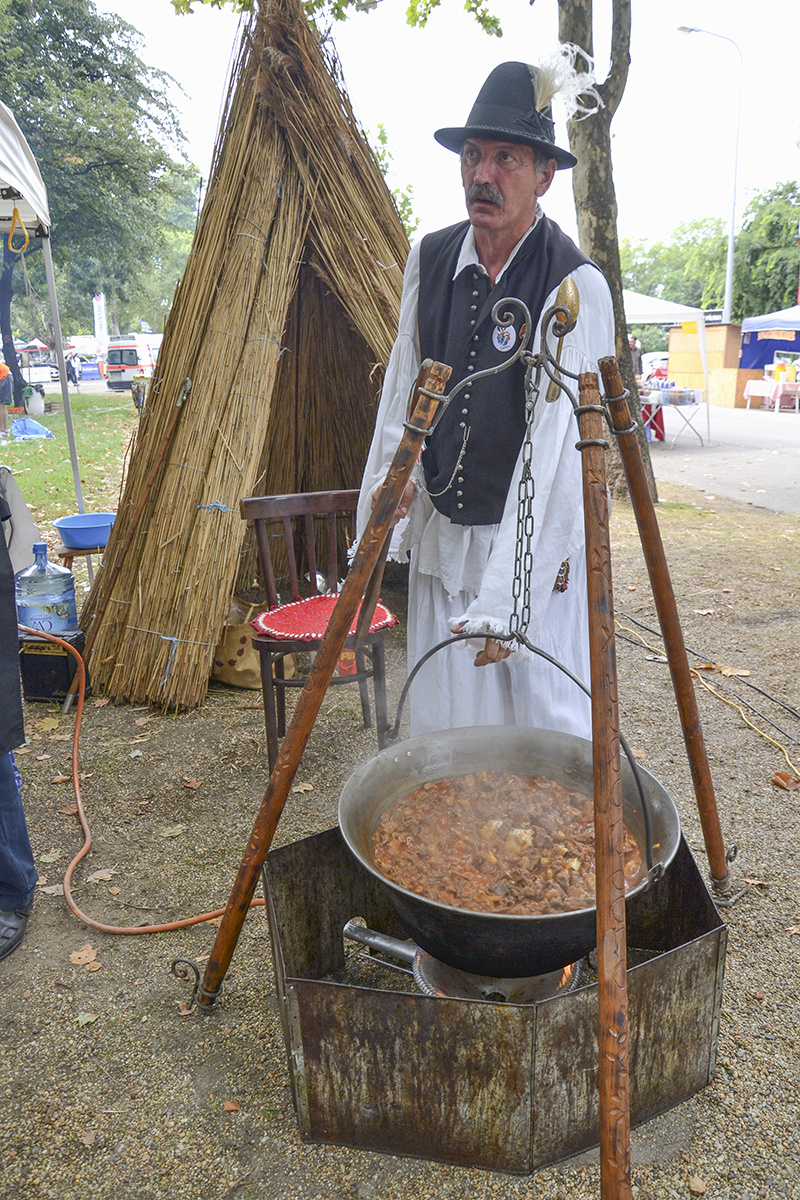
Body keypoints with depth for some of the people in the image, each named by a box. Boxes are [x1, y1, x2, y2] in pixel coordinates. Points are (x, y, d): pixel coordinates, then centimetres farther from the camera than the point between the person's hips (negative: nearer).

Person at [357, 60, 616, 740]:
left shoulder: (576, 285, -15)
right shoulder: (429, 259, 3)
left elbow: (556, 445, -22)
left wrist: (502, 599, -27)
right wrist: (392, 472, 0)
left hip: (535, 540, -4)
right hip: (441, 534, 5)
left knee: (550, 732, 3)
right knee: (440, 726, 11)